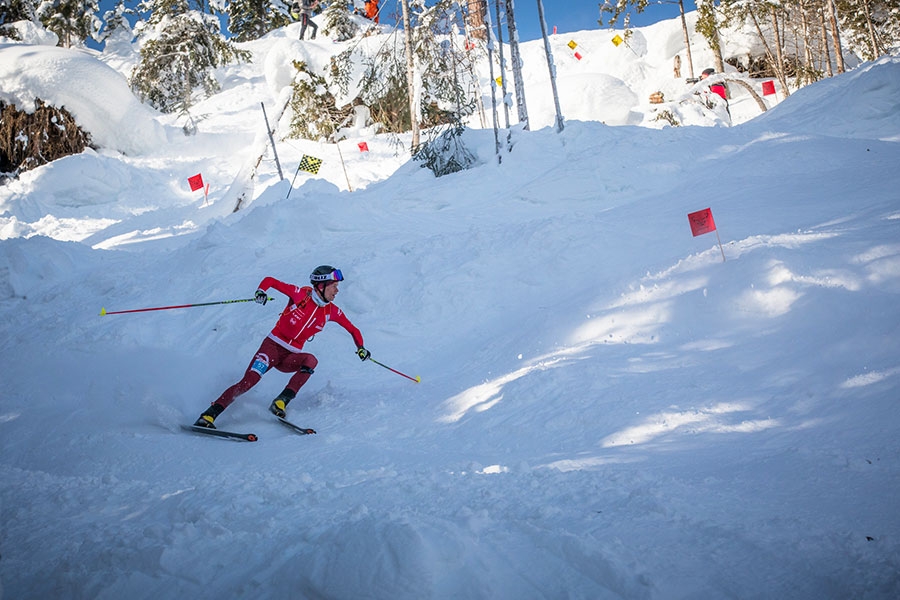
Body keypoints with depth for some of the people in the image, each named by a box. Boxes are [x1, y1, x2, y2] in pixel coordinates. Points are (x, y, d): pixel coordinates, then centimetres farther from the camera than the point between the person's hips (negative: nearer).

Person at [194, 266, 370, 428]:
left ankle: (280, 402, -28)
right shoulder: (301, 295, -8)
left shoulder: (331, 311, 2)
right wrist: (261, 291, -22)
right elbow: (270, 280, -3)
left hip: (291, 356, 4)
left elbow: (352, 329, 15)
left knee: (311, 360, -30)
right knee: (247, 382, -21)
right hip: (273, 346, -3)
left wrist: (361, 347, 1)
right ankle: (208, 416, -16)